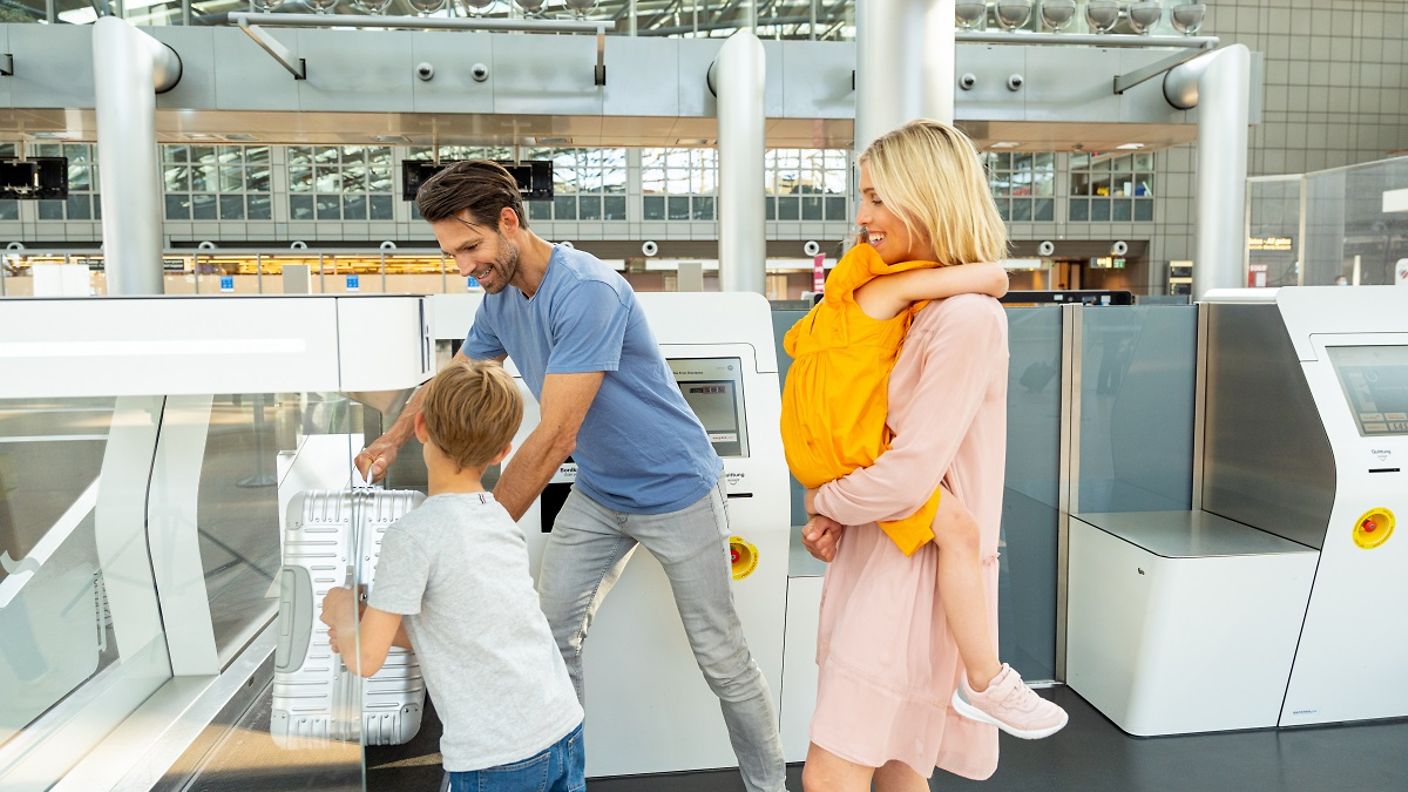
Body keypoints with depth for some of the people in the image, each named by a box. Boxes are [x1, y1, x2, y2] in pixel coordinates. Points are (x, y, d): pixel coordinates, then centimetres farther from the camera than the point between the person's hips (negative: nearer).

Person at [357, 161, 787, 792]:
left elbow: (554, 438, -31)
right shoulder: (500, 299, -1)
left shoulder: (587, 291, -29)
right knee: (551, 634, 7)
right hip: (597, 493, 8)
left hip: (675, 490, -7)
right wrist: (392, 439, 1)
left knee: (722, 658, 4)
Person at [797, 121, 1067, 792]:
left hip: (912, 572, -9)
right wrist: (837, 514, 1)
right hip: (879, 556, 9)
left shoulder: (966, 318, -19)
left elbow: (906, 479, -22)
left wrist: (823, 501, -3)